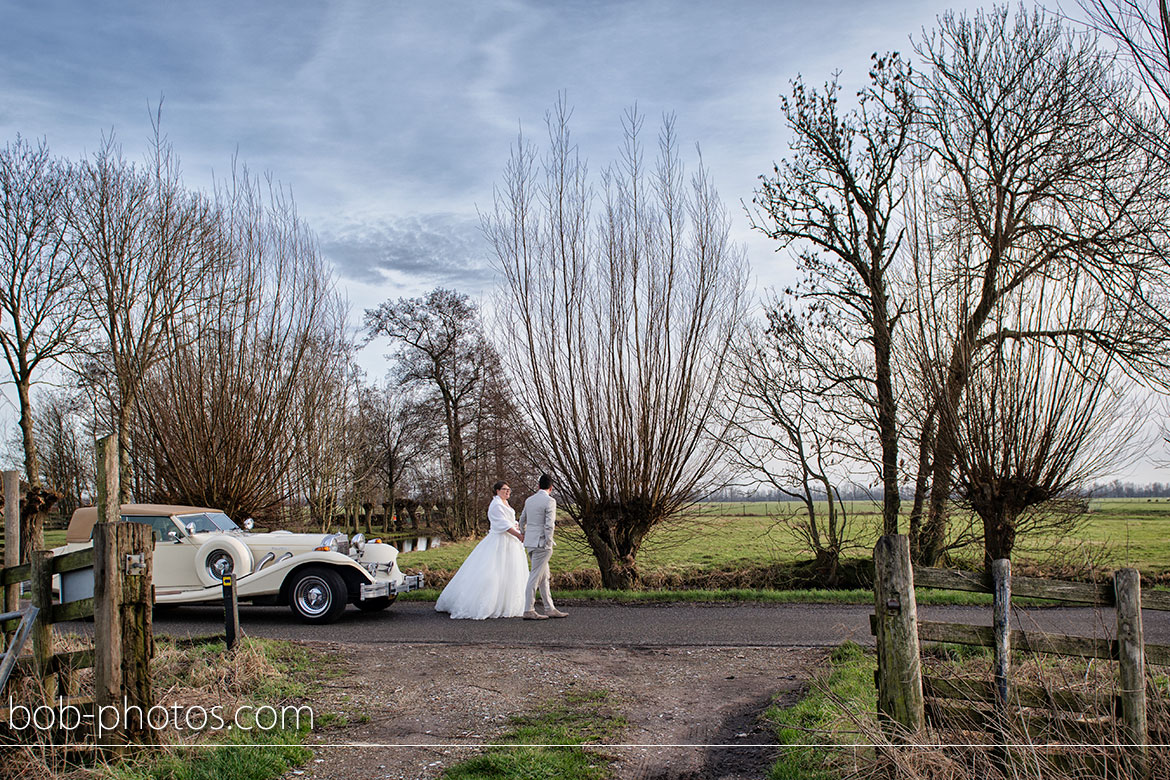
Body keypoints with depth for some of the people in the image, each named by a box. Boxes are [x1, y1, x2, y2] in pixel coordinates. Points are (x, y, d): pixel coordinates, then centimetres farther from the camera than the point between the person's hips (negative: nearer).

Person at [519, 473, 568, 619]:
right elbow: (549, 525, -19)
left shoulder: (529, 500, 12)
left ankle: (549, 609, 17)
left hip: (530, 542, 8)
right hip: (541, 543, -8)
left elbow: (522, 519, 26)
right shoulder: (550, 501, -12)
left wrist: (522, 533, 44)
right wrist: (548, 544, -13)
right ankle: (528, 611, -2)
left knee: (544, 577, 13)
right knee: (535, 577, -5)